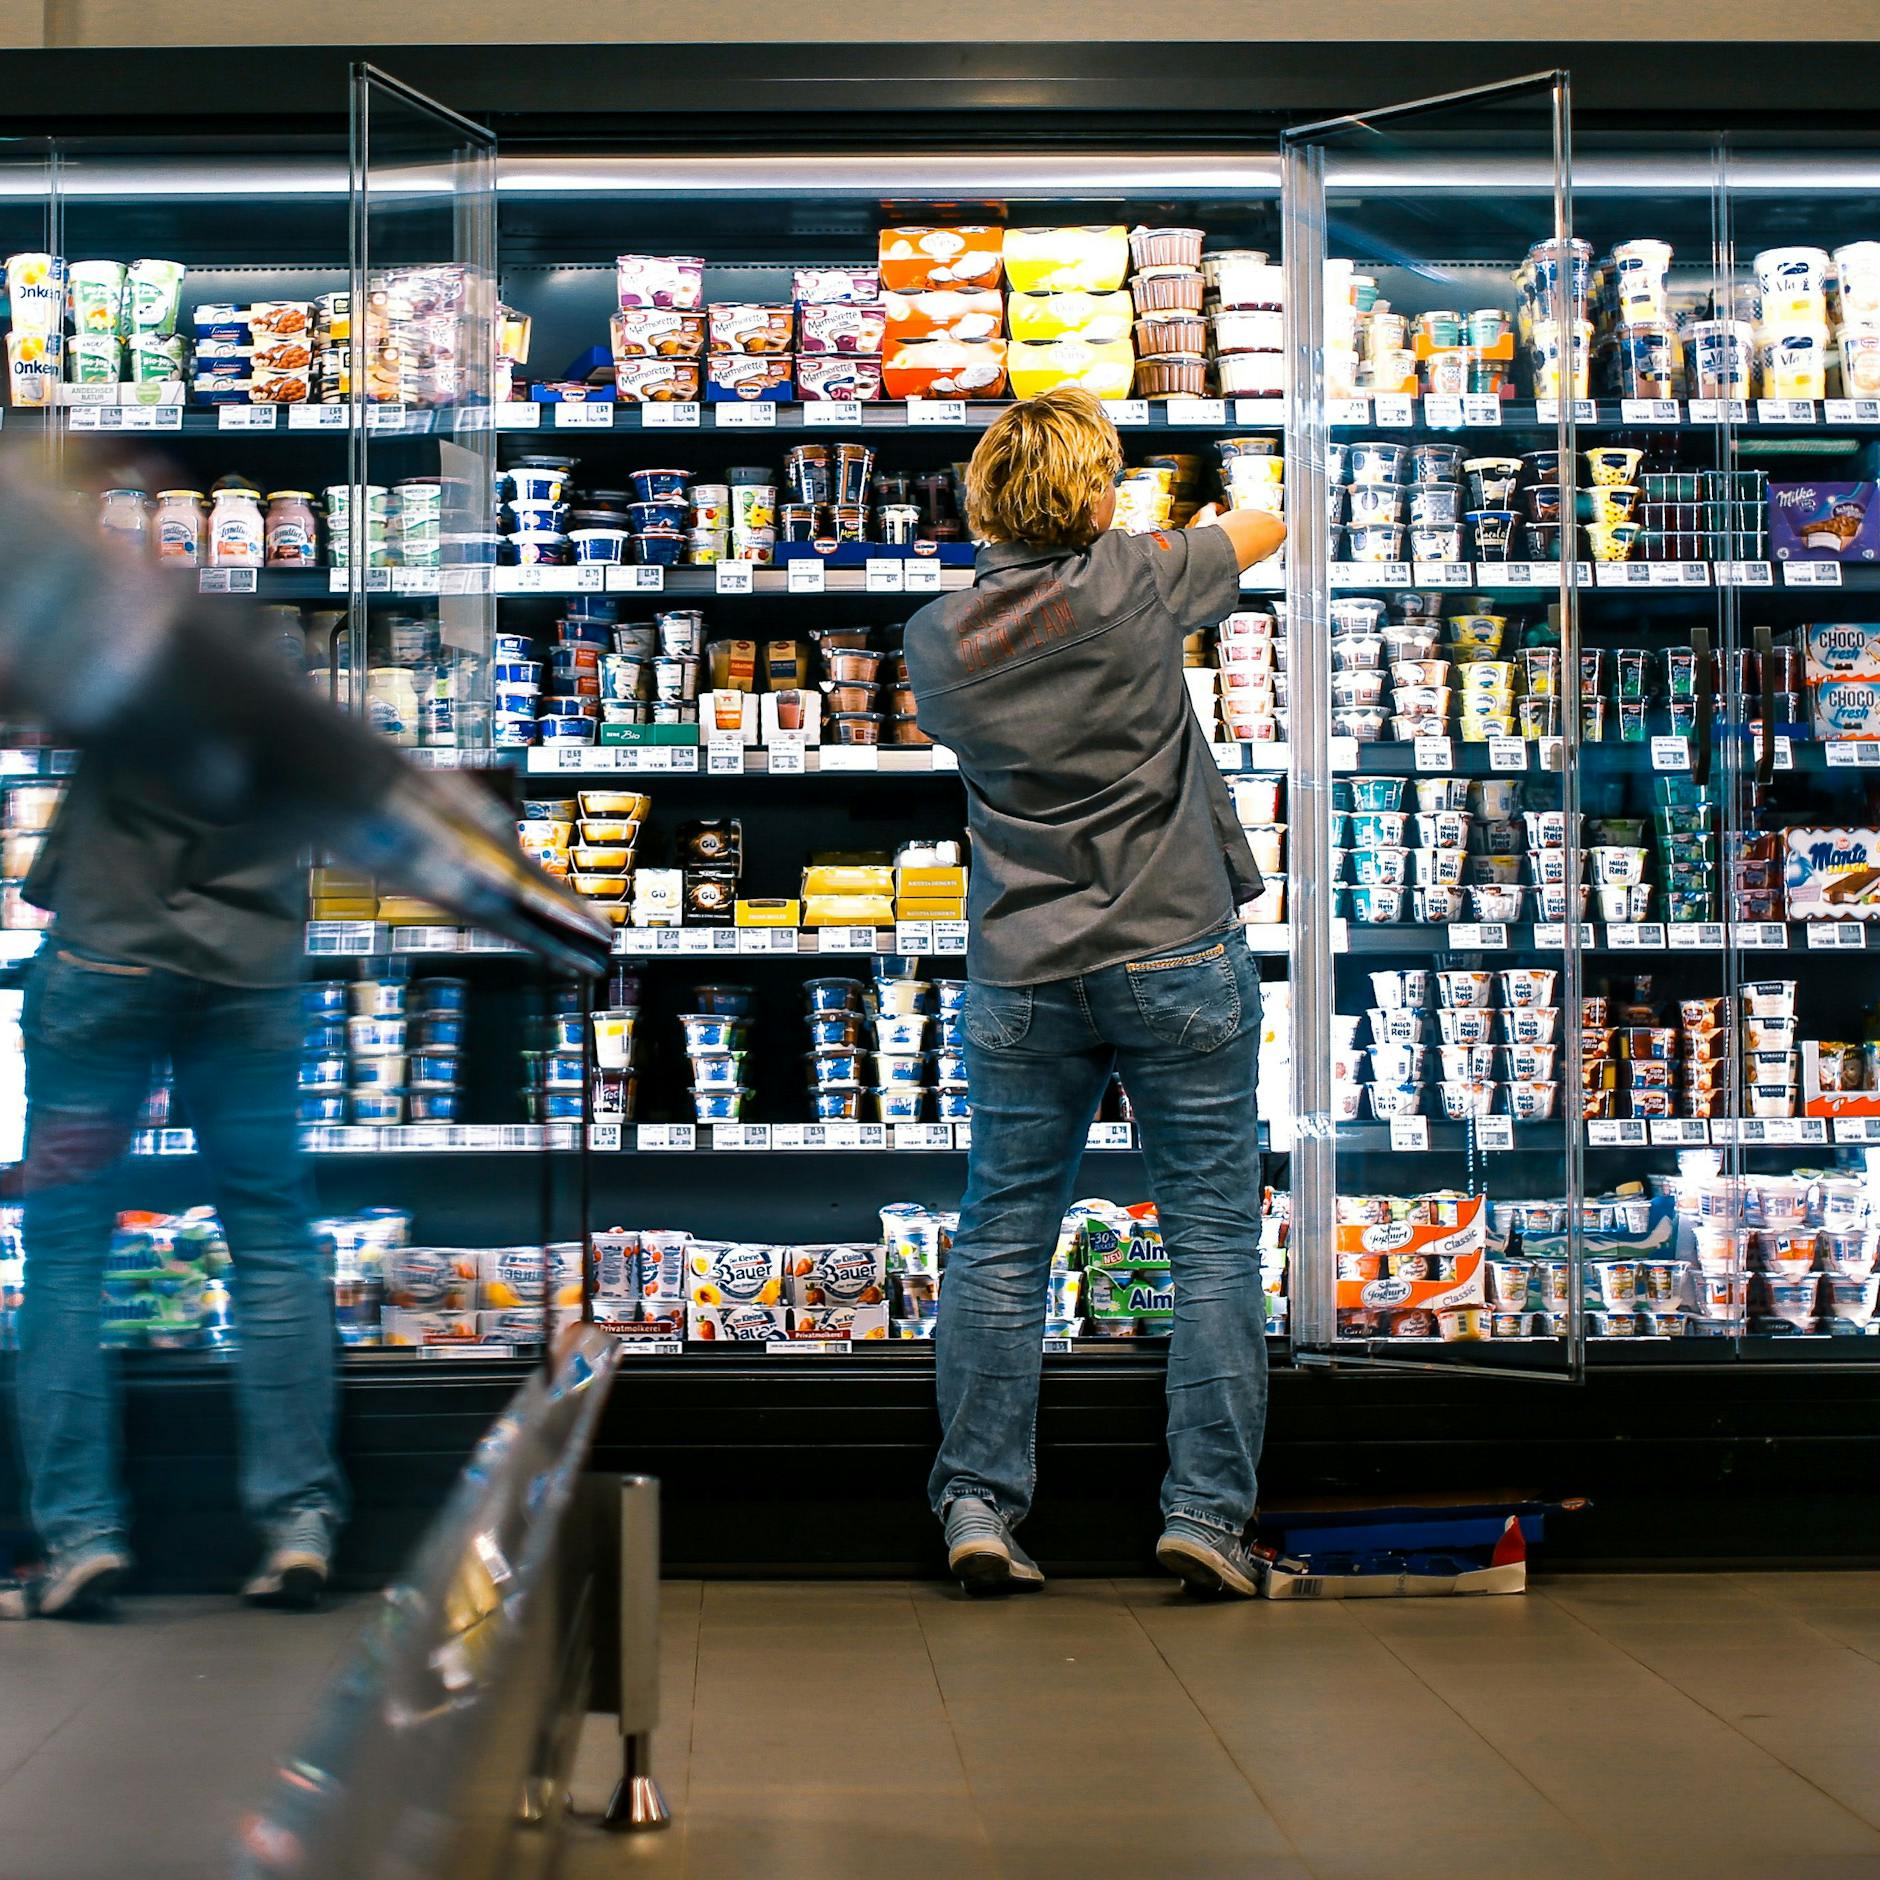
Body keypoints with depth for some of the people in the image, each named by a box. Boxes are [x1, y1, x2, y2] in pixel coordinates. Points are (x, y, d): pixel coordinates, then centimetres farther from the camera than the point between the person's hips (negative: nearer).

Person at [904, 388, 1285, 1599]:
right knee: (1215, 1235, 4)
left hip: (1022, 973, 3)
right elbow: (1266, 528, 10)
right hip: (1176, 957, -3)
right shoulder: (1134, 578, -6)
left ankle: (979, 1504, 8)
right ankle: (1207, 1511, 1)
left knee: (1002, 1240, 10)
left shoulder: (939, 639, 2)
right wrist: (1203, 533, 34)